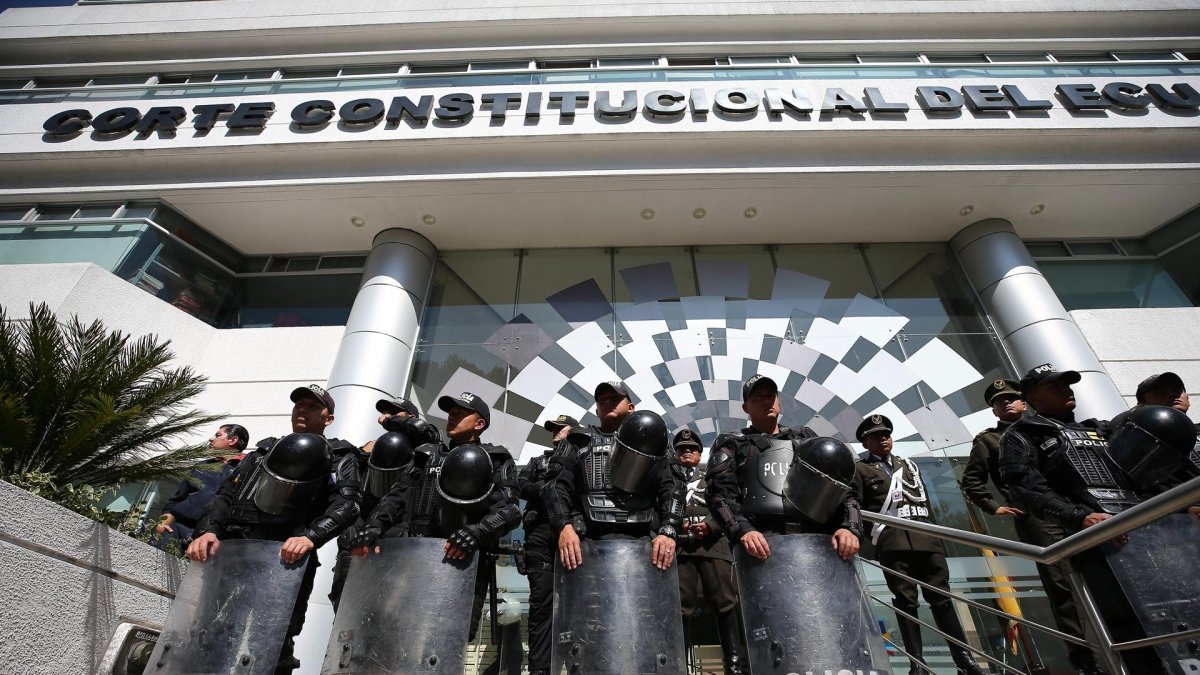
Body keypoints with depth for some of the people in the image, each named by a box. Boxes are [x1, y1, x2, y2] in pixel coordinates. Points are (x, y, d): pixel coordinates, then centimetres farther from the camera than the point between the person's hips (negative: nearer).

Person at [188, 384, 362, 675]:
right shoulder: (263, 451, 27)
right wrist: (208, 529, -5)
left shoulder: (338, 457, 11)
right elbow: (226, 495, 17)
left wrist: (310, 537, -24)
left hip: (285, 560, -4)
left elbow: (346, 504, -6)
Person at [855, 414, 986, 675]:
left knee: (941, 597, 2)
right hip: (892, 541, -4)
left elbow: (925, 499, 23)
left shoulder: (908, 464, 25)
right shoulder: (861, 469, 9)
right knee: (906, 601, -3)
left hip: (925, 536, 4)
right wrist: (871, 534, -9)